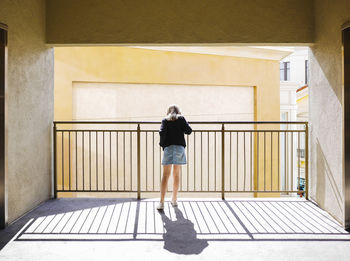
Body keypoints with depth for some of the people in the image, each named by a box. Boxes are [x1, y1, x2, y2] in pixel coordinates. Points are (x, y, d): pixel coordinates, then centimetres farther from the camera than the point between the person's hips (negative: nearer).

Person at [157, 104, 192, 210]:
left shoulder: (165, 120, 8)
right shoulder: (181, 118, 9)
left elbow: (162, 132, -7)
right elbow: (188, 131, 0)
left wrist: (162, 144, 6)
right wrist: (182, 126, 19)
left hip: (168, 148, -1)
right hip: (180, 147, 1)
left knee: (165, 176, -3)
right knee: (176, 174, 14)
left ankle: (161, 202, -12)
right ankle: (174, 200, 24)